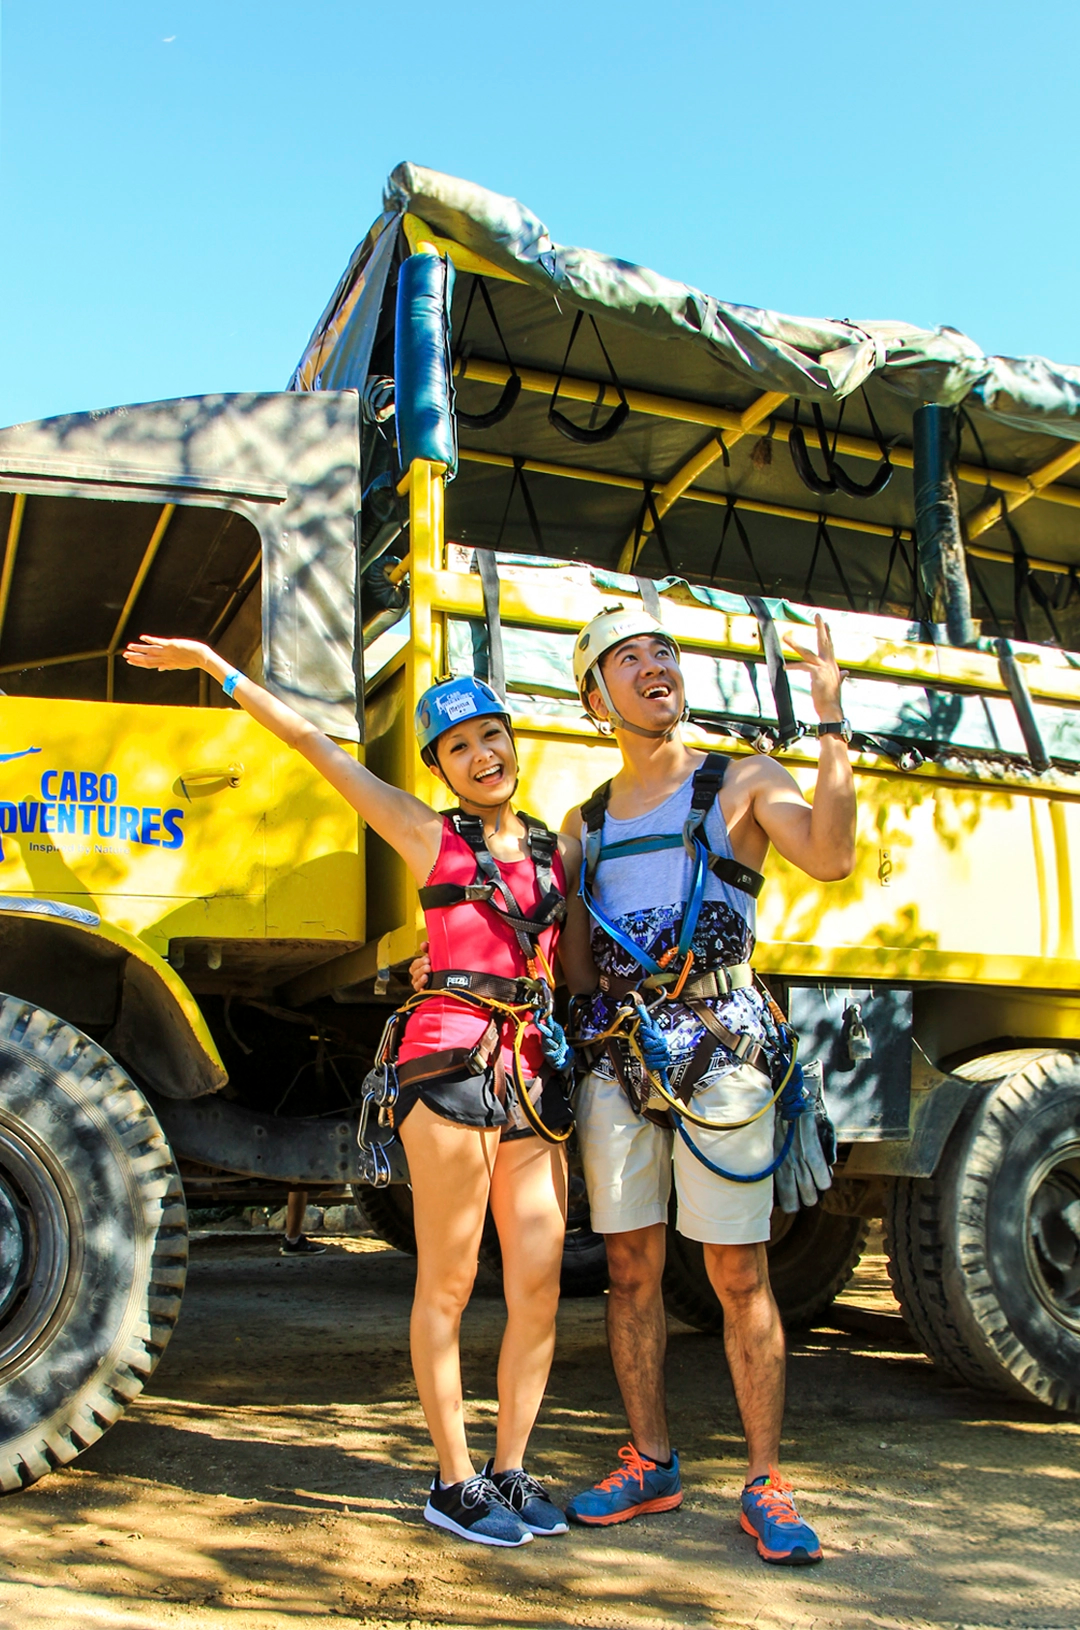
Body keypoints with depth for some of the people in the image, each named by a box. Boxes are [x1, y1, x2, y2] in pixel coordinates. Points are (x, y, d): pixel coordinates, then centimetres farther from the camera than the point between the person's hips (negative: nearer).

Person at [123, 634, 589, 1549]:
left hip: (534, 1071, 5)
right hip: (450, 1060, -5)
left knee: (539, 1285, 6)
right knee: (448, 1284, 2)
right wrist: (213, 664, 9)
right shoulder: (428, 836, 5)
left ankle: (510, 1471, 21)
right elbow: (314, 743, 6)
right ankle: (454, 1482, 16)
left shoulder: (559, 849, 16)